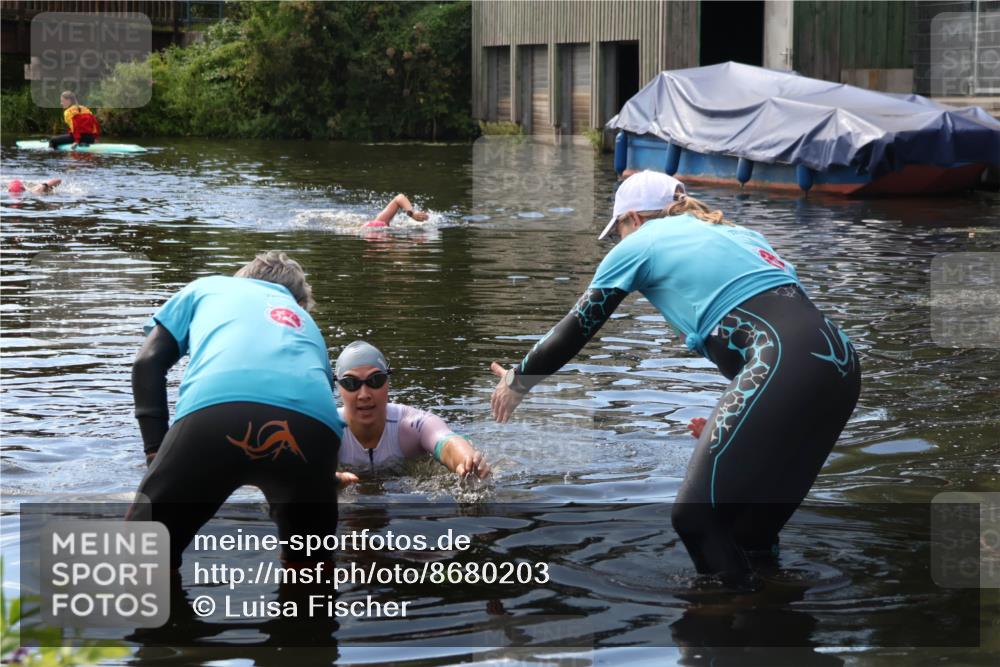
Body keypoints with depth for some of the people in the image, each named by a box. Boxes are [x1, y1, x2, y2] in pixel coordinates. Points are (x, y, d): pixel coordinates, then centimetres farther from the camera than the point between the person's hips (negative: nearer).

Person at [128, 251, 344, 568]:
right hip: (313, 420, 2)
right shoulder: (306, 323, 43)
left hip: (214, 406, -2)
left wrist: (156, 453, 21)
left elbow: (148, 363, 25)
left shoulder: (207, 288, 38)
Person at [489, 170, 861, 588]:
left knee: (696, 515, -3)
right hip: (838, 362, 8)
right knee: (751, 516, 18)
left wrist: (517, 381, 35)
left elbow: (575, 329, 19)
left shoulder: (640, 243, 13)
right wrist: (727, 418, 36)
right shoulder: (736, 233, 31)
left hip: (785, 368, -8)